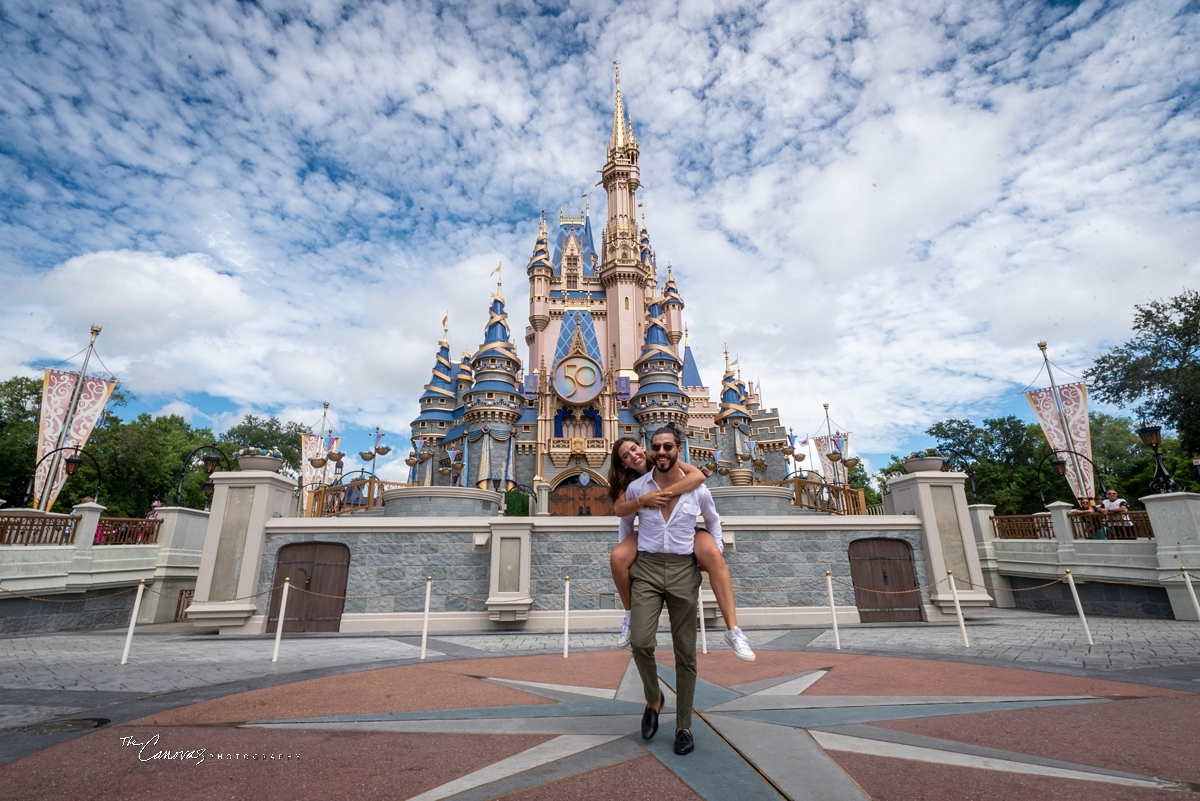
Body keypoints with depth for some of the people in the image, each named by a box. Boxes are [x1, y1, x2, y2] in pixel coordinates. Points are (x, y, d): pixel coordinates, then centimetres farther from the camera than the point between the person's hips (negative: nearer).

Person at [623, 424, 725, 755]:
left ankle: (684, 726, 24)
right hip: (647, 569, 0)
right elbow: (625, 519, 18)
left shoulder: (698, 490, -2)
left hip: (684, 571, 0)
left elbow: (713, 520, 18)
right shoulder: (636, 488, -2)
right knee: (640, 641, -16)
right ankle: (653, 697, 15)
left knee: (685, 651, 7)